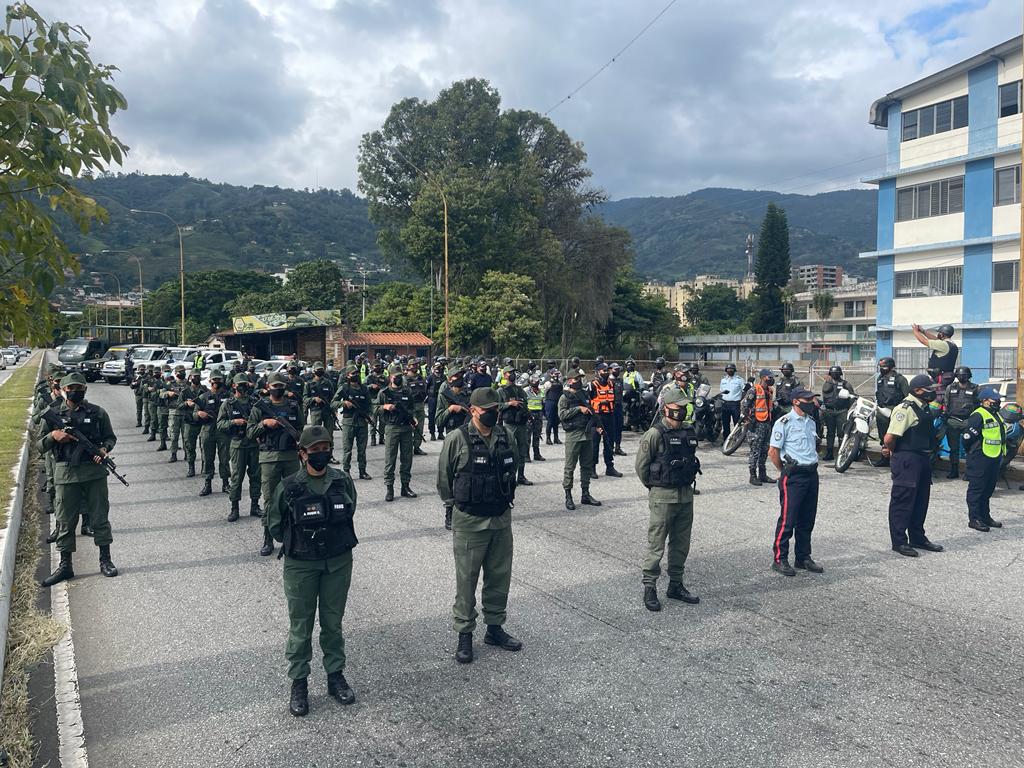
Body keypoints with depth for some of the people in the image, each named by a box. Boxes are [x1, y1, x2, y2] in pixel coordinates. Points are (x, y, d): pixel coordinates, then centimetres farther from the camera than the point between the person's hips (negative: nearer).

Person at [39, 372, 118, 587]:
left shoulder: (97, 413, 3)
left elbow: (110, 437, 11)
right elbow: (40, 446, 7)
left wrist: (104, 449, -10)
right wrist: (53, 436, -13)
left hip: (94, 472, -1)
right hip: (65, 474, 1)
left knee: (100, 517, 5)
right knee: (65, 520, 7)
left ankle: (105, 560, 16)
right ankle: (65, 566, 17)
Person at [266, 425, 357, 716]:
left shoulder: (343, 481, -7)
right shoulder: (288, 487, -13)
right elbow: (275, 525, 1)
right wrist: (299, 542, 3)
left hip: (338, 562, 2)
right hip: (301, 565, -2)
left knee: (333, 622, 15)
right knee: (300, 626, 9)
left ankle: (335, 676, 31)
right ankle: (299, 682, 25)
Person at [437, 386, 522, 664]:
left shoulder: (507, 436, 1)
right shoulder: (457, 439, -14)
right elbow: (444, 478, -4)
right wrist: (456, 505, 3)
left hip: (502, 519, 5)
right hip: (469, 522, -5)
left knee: (499, 577, 15)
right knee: (467, 580, 5)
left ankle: (494, 628, 32)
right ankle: (464, 635, 19)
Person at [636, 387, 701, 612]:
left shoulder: (689, 432, 6)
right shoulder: (655, 434, -14)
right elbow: (641, 465, -9)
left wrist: (688, 479, 14)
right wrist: (654, 486, 1)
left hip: (686, 495, 7)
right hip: (663, 498, -6)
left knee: (681, 544, 15)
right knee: (656, 545, 0)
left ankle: (676, 586, 28)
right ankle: (649, 589, 11)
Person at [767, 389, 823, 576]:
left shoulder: (811, 422, 13)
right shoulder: (784, 422, -10)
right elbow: (773, 452, -9)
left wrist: (811, 466, 17)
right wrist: (785, 472, -1)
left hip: (812, 474, 7)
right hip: (793, 476, -7)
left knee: (807, 519, 12)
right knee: (788, 518, -5)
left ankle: (803, 557, 23)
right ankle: (779, 559, 4)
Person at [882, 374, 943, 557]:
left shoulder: (923, 408, 13)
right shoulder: (905, 408, -18)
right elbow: (890, 438, -24)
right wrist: (892, 451, -2)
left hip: (922, 459, 10)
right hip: (907, 460, -10)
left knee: (921, 500, 17)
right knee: (903, 501, -2)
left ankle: (917, 538, 30)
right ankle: (899, 541, 6)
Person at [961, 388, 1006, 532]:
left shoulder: (996, 415, 18)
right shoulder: (978, 415, -15)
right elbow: (968, 437, -20)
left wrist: (1001, 455, 22)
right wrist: (973, 452, -8)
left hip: (994, 459, 10)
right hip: (980, 459, -10)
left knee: (988, 489, 16)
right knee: (976, 488, -4)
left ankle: (985, 516, 26)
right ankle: (974, 519, -1)